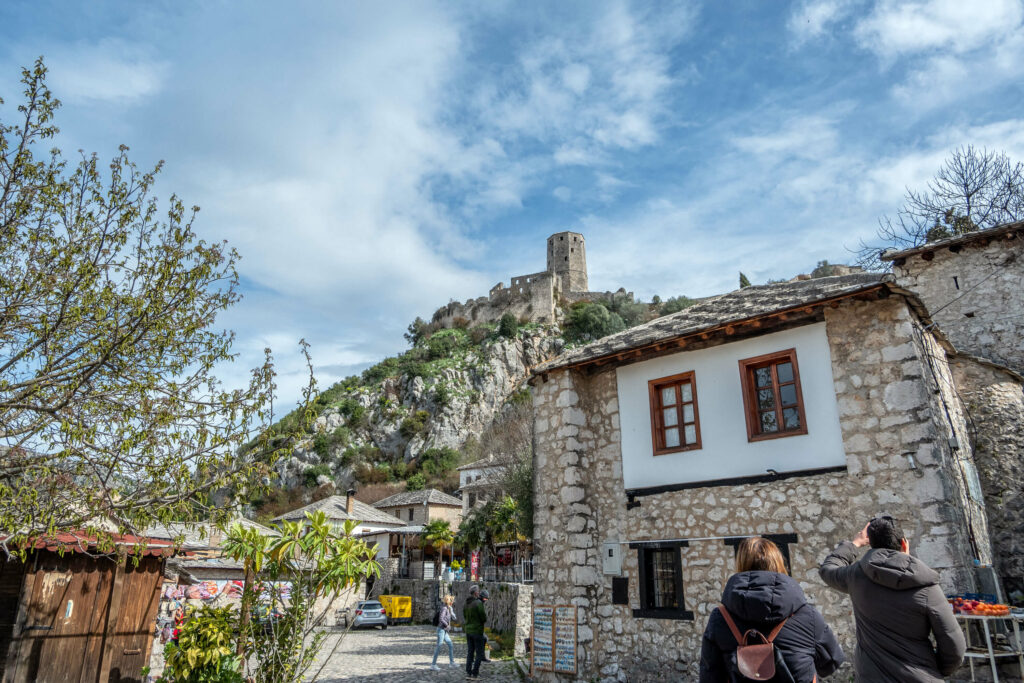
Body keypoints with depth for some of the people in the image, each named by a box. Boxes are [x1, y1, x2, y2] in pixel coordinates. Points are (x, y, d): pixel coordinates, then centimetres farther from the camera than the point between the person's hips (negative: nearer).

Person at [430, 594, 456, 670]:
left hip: (445, 631, 9)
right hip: (441, 629, -9)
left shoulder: (448, 608, 12)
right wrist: (447, 625, -17)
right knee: (439, 647, -6)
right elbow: (441, 619, -26)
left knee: (451, 645, 12)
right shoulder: (444, 608, -15)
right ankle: (433, 664, -1)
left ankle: (451, 662, 20)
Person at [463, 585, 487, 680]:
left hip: (468, 630, 7)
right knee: (479, 653, 3)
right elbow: (484, 619, -16)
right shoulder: (478, 603, -18)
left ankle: (468, 673, 13)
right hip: (477, 631, -7)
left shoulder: (465, 604, 6)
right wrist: (485, 612, 3)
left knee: (470, 652, 14)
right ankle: (474, 674, 2)